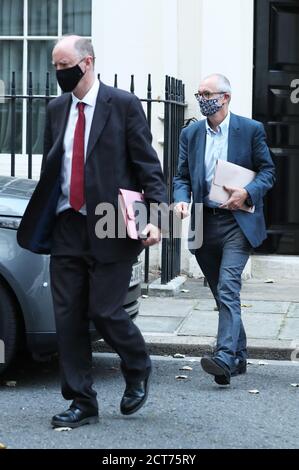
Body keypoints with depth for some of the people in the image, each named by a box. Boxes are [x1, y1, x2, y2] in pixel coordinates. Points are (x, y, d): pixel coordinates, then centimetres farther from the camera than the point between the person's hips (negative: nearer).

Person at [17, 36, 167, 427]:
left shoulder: (123, 104, -4)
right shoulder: (56, 109, 12)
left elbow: (149, 165, -5)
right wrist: (42, 219, 9)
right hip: (67, 228, 5)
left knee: (104, 312, -4)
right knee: (68, 317, 3)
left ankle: (138, 371, 26)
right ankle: (82, 403, 14)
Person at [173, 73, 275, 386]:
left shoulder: (251, 129, -1)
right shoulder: (190, 134, 10)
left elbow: (267, 171, 1)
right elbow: (182, 176, 11)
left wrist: (247, 193, -16)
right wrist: (181, 200, -9)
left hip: (237, 222, -5)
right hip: (204, 223, 5)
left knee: (228, 288, -19)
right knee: (222, 292, 12)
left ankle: (225, 357, -25)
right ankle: (239, 356, 25)